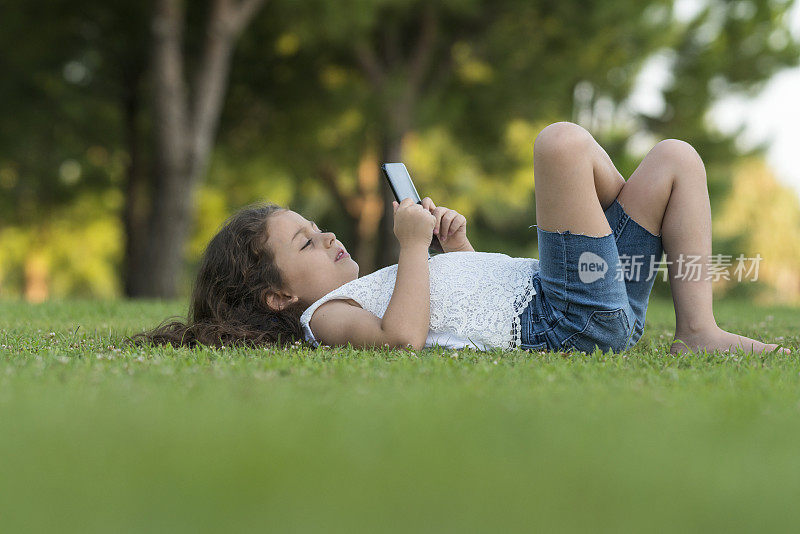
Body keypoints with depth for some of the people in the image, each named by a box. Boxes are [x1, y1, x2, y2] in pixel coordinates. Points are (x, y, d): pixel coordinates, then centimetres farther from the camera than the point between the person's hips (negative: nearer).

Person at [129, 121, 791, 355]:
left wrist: (457, 245, 15)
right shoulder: (327, 315, -3)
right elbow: (403, 337, -25)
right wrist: (414, 246, -15)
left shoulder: (371, 286, 27)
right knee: (561, 143, -20)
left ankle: (698, 328, -5)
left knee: (677, 157, 14)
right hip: (563, 323, -10)